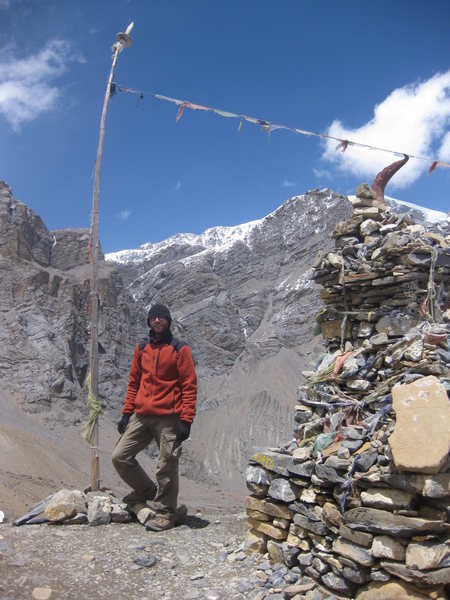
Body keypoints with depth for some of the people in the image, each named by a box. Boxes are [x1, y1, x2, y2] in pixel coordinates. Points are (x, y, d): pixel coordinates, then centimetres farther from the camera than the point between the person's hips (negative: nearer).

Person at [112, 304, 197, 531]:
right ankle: (147, 490, 27)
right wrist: (126, 412, 11)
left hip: (168, 418, -5)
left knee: (166, 467, 0)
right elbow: (133, 383, 17)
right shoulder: (141, 349, 12)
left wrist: (186, 420, -12)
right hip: (141, 416, 5)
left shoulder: (180, 350, -3)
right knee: (120, 456, 5)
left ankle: (165, 514, 18)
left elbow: (189, 386, -6)